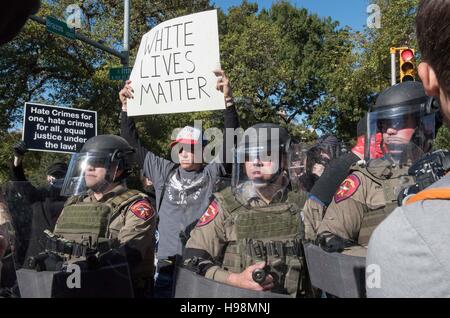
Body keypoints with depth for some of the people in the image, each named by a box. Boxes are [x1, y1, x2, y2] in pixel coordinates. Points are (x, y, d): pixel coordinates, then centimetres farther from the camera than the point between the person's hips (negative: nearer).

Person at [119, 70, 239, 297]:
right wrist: (126, 107, 5)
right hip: (168, 262, 3)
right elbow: (133, 145, 12)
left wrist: (228, 100, -23)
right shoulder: (165, 172, 7)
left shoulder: (212, 174, -1)